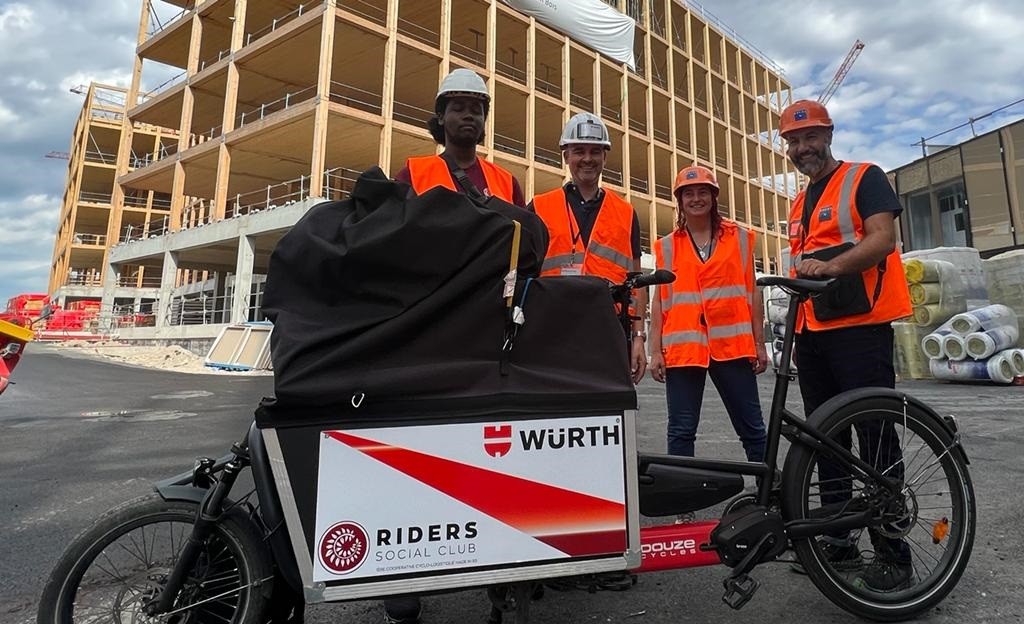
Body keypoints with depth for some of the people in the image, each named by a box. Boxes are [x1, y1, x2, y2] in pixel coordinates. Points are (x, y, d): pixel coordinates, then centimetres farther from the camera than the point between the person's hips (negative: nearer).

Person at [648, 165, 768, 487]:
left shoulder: (739, 237, 10)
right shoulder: (667, 246, 10)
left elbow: (752, 292, 9)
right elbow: (660, 300, 7)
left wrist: (759, 343, 4)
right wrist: (655, 351, 0)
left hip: (732, 345, 0)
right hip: (683, 347, 0)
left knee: (752, 427, 6)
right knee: (681, 431, 3)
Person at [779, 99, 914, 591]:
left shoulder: (864, 178, 1)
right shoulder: (800, 204, 21)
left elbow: (884, 238, -14)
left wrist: (832, 265, -32)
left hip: (860, 328, -7)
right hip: (813, 335, 8)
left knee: (876, 438, -5)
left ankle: (892, 554, 5)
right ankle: (839, 541, 21)